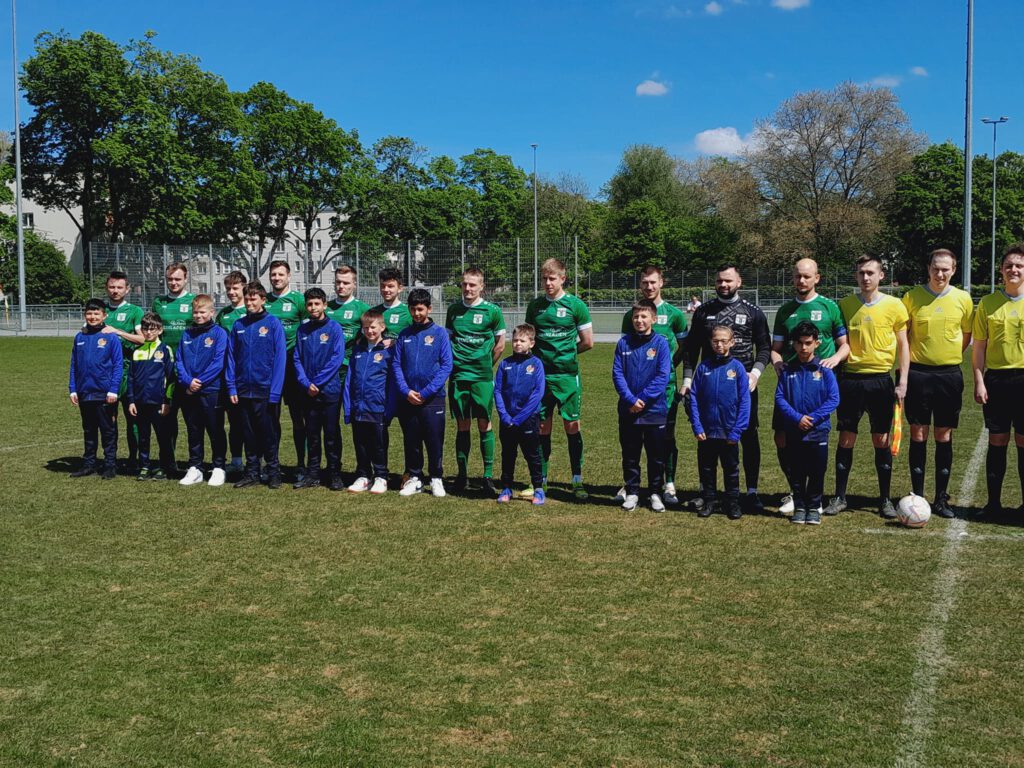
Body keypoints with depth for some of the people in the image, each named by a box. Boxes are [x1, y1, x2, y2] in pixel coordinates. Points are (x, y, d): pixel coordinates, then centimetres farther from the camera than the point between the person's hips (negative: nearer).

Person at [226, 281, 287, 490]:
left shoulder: (273, 324, -5)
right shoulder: (238, 325, 7)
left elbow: (280, 359, -8)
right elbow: (231, 358, 9)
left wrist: (275, 392, -13)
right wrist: (232, 387, 1)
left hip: (266, 391, -4)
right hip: (243, 390, 4)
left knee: (269, 434, 4)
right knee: (249, 434, 11)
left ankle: (274, 473, 15)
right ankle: (252, 472, 20)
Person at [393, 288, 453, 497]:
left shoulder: (440, 334, -1)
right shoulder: (403, 335, 8)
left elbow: (446, 366, -6)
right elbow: (396, 365, 6)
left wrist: (426, 392, -13)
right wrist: (406, 391, -9)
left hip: (432, 398, -3)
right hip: (407, 399, 3)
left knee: (434, 441, 2)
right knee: (411, 441, 9)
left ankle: (436, 479, 14)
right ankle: (414, 478, 19)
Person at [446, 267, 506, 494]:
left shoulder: (492, 311, -2)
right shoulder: (454, 309, 7)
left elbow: (500, 344, 5)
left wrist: (484, 365, 8)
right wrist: (455, 363, 8)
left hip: (482, 377, -2)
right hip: (458, 375, 2)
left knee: (484, 424, -2)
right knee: (463, 425, 6)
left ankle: (488, 476, 3)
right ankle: (462, 473, 15)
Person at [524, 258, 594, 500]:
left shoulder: (575, 305, -2)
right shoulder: (534, 306, 7)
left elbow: (588, 343, 1)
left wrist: (565, 353, 6)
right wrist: (544, 354, 7)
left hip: (567, 374, -3)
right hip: (540, 375, 3)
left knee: (572, 425, 0)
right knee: (542, 427, 6)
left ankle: (578, 481, 7)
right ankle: (541, 479, 15)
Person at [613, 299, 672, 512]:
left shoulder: (661, 343, -5)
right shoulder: (624, 343, 1)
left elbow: (663, 376, -10)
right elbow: (617, 373, -3)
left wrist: (643, 399, -15)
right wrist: (631, 399, -14)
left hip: (654, 410, -2)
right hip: (627, 411, 2)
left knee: (656, 456, 8)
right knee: (630, 455, 10)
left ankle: (656, 493, 20)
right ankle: (632, 492, 21)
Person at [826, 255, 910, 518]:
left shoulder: (894, 306, -1)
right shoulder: (844, 305, 3)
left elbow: (903, 345, 3)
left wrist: (903, 382, -3)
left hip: (881, 380, -1)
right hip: (850, 379, 1)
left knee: (882, 440, 4)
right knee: (846, 439, 3)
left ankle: (885, 499, 15)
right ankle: (840, 497, 13)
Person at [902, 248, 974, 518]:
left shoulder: (963, 299, 2)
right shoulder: (911, 297, -1)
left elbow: (966, 335, 13)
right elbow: (902, 335, 6)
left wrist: (949, 356, 5)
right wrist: (908, 361, -3)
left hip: (949, 374, 1)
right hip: (919, 373, -1)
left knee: (944, 436, 6)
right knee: (918, 435, 1)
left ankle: (941, 499, 13)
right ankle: (918, 496, 9)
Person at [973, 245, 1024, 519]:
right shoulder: (988, 303, 4)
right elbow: (979, 346, 6)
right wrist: (979, 381, -2)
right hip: (996, 379, 1)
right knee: (997, 441, 5)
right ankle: (993, 502, 13)